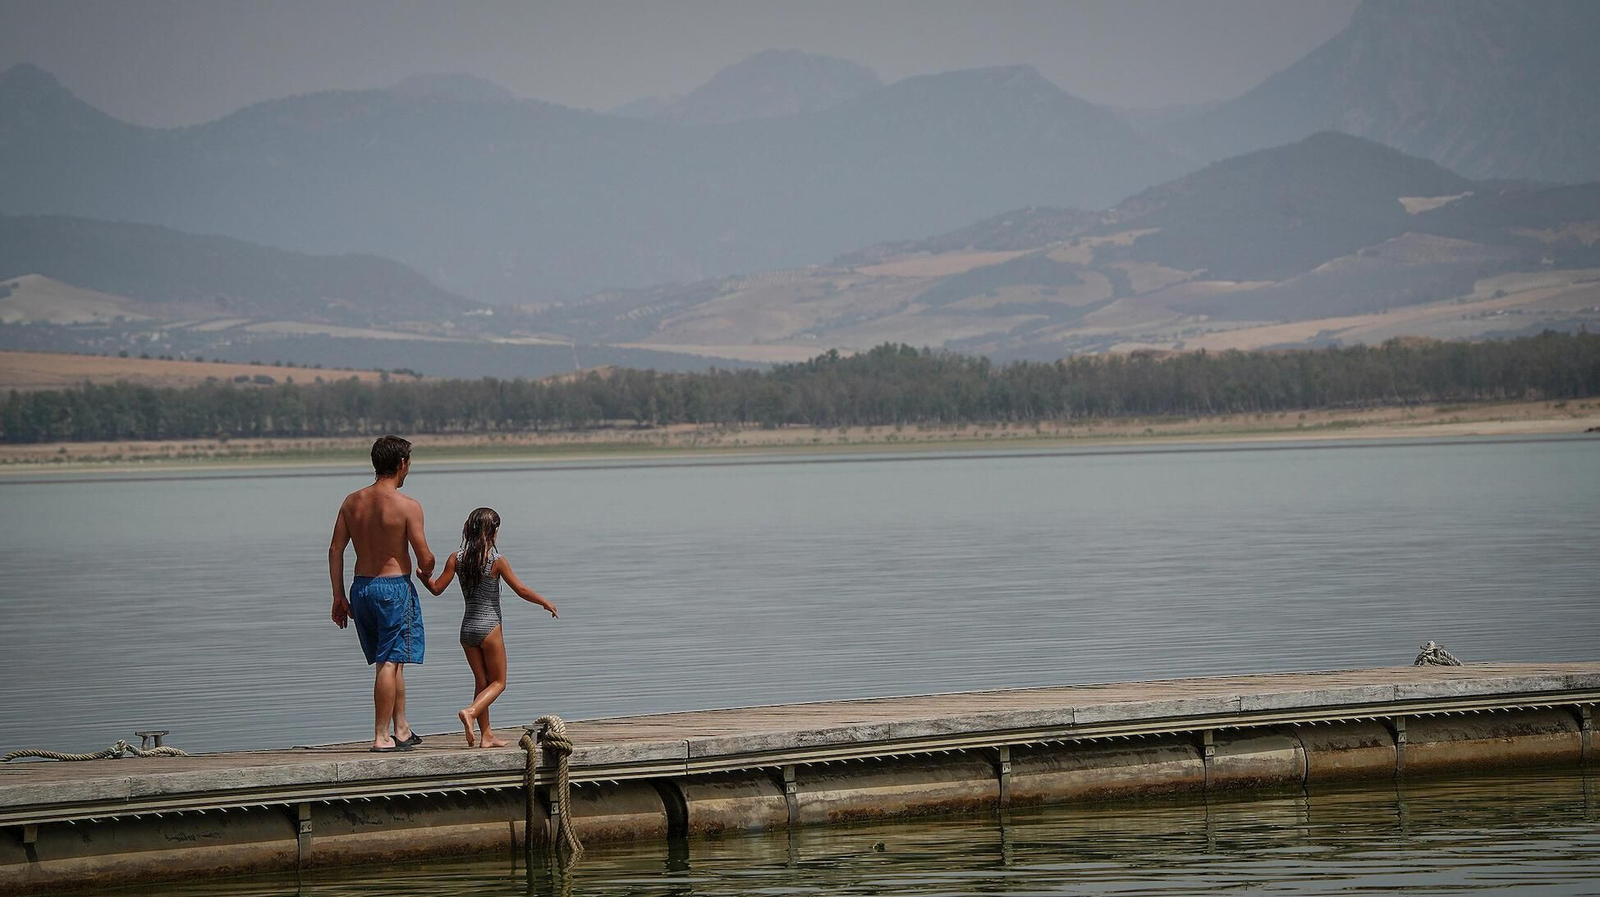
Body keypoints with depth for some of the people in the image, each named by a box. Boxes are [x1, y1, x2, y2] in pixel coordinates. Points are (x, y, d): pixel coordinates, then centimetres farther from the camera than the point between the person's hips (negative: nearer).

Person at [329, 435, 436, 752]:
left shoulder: (352, 502, 5)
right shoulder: (407, 506, -12)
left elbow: (335, 551, 5)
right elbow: (424, 558, -11)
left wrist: (339, 596, 10)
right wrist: (427, 572, 13)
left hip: (361, 586, 6)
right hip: (394, 587, -6)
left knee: (391, 661, 18)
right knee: (390, 663, -2)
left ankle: (402, 730, 25)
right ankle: (381, 737, -4)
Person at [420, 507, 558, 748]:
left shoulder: (456, 559, -1)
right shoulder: (497, 561, -11)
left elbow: (437, 588, 0)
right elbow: (521, 590, -9)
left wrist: (423, 575, 19)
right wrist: (546, 603, 6)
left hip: (467, 628, 5)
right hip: (489, 628, -5)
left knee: (481, 682, 13)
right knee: (498, 682, 6)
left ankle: (487, 735, 12)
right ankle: (470, 712, -20)